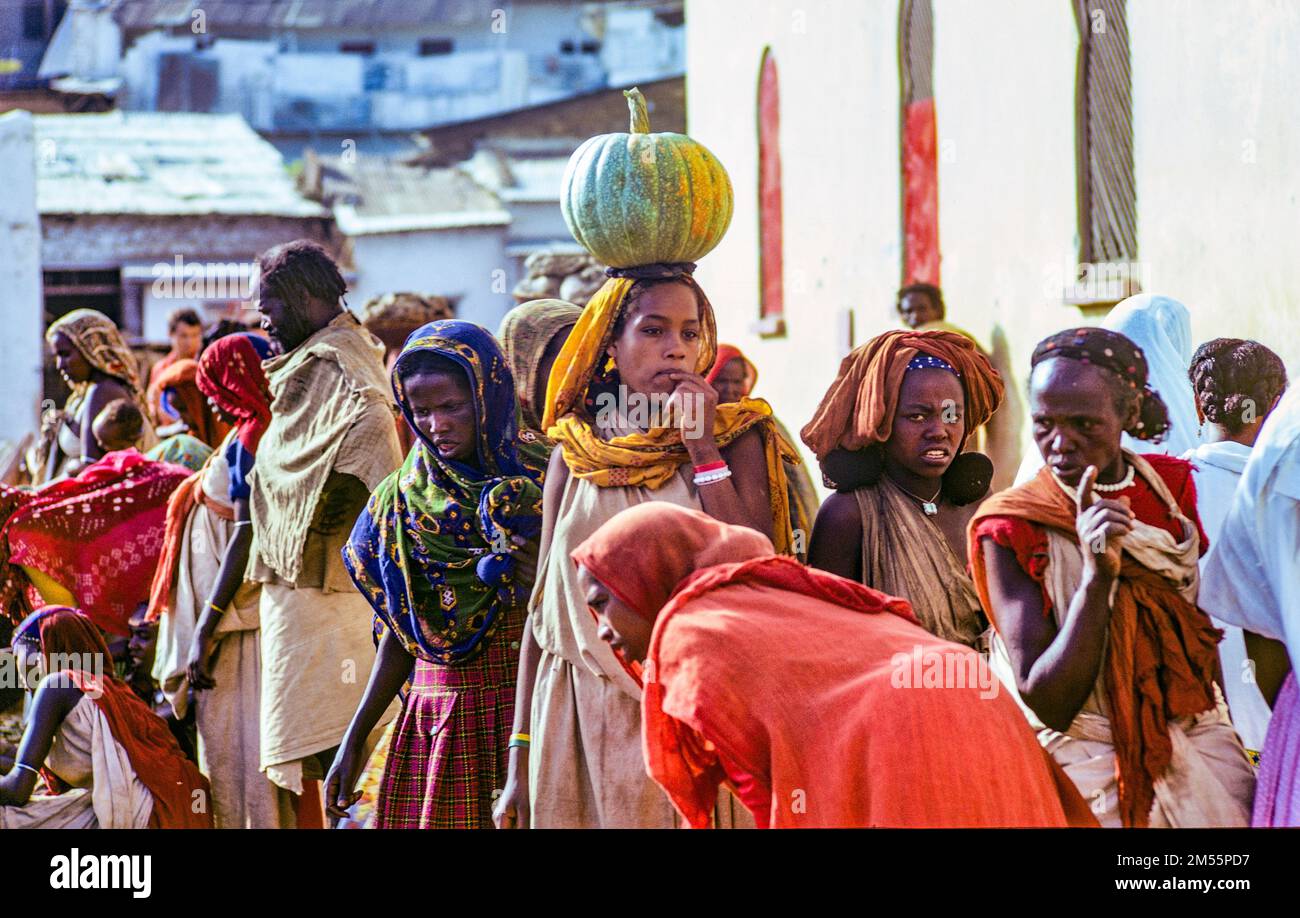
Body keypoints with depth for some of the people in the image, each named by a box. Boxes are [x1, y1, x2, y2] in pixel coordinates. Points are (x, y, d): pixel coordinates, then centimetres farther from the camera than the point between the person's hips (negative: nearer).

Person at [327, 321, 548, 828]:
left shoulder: (540, 481, -1)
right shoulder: (406, 498, 8)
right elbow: (401, 632, 13)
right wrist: (354, 740, 10)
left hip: (527, 708, -3)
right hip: (437, 718, 3)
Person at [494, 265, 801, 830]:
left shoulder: (735, 438, 0)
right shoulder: (576, 451, 5)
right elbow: (542, 606, 8)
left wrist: (703, 449, -13)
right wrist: (519, 762, 6)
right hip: (578, 719, 2)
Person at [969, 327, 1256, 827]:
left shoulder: (1177, 487, 2)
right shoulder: (1008, 531, -11)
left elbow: (1211, 630, 13)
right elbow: (1049, 704, -18)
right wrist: (1097, 575, -27)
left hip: (1203, 758, 4)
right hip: (1089, 774, -3)